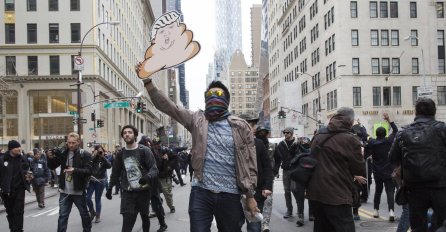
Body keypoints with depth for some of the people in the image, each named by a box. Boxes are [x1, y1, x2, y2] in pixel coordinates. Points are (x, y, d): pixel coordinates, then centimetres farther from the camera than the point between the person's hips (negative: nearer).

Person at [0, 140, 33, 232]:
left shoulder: (23, 159, 2)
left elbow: (27, 171, 14)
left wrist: (28, 176, -6)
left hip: (20, 189, 1)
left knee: (19, 211, -3)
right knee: (10, 212, 11)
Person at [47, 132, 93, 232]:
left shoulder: (85, 154, -9)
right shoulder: (62, 152, 3)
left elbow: (89, 171, -15)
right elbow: (52, 167, 7)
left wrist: (75, 170, -31)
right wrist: (51, 158, -13)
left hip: (79, 191, -2)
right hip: (65, 191, 3)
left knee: (84, 214, 14)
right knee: (62, 216, 4)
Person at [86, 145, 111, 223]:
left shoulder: (104, 159, 1)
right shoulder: (92, 158, 0)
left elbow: (109, 166, -17)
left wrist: (103, 157, -19)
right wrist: (94, 156, -19)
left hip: (100, 182, -1)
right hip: (91, 180, 1)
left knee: (97, 199, 5)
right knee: (87, 198, -7)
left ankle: (98, 216, 18)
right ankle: (92, 212, 18)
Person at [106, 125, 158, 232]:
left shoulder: (144, 150, -6)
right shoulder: (120, 154, 5)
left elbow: (154, 169, -12)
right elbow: (115, 172, 16)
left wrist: (148, 176, -32)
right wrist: (110, 188, 16)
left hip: (143, 191, -1)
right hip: (127, 192, 2)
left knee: (144, 216, 15)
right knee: (127, 221, -9)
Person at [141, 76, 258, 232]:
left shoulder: (240, 126, 2)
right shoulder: (197, 120, 6)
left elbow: (250, 163, 3)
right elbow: (166, 105, -1)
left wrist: (250, 196, 0)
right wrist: (147, 81, -13)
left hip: (229, 195, 0)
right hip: (201, 192, 0)